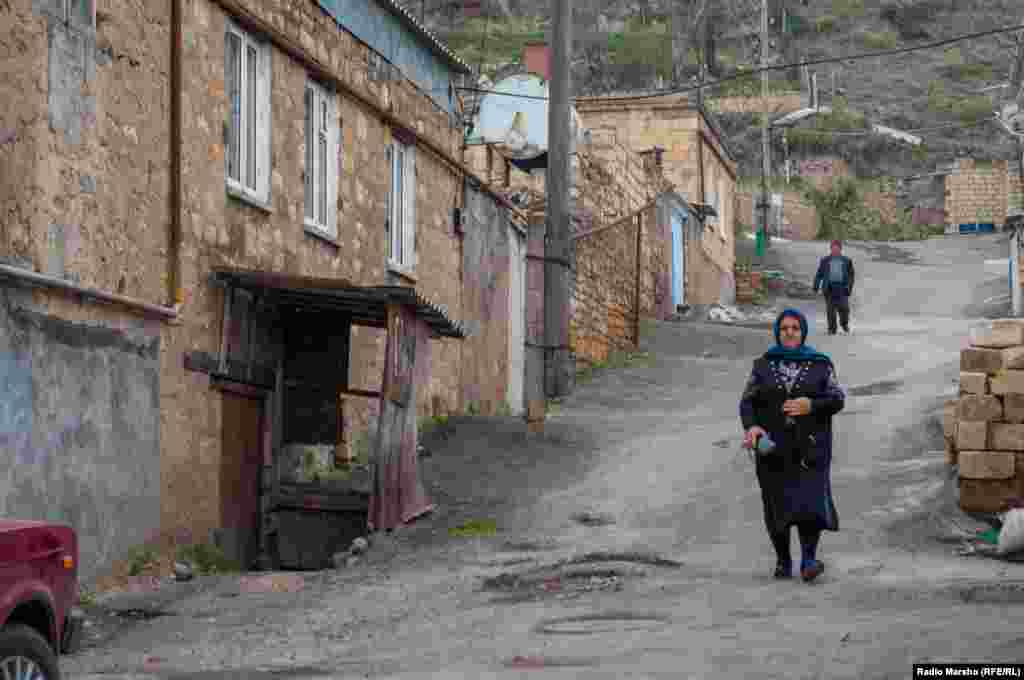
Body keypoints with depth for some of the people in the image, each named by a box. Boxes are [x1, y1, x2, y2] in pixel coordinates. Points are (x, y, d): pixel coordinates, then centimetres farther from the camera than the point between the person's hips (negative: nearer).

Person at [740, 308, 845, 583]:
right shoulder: (763, 365, 5)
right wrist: (751, 427, -19)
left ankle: (808, 560, -16)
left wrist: (811, 406, -20)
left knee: (810, 500, -15)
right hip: (774, 445, 1)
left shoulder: (820, 364, 3)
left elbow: (837, 400, -2)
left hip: (809, 446, -1)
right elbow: (748, 402, 0)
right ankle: (783, 560, 17)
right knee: (779, 504, 2)